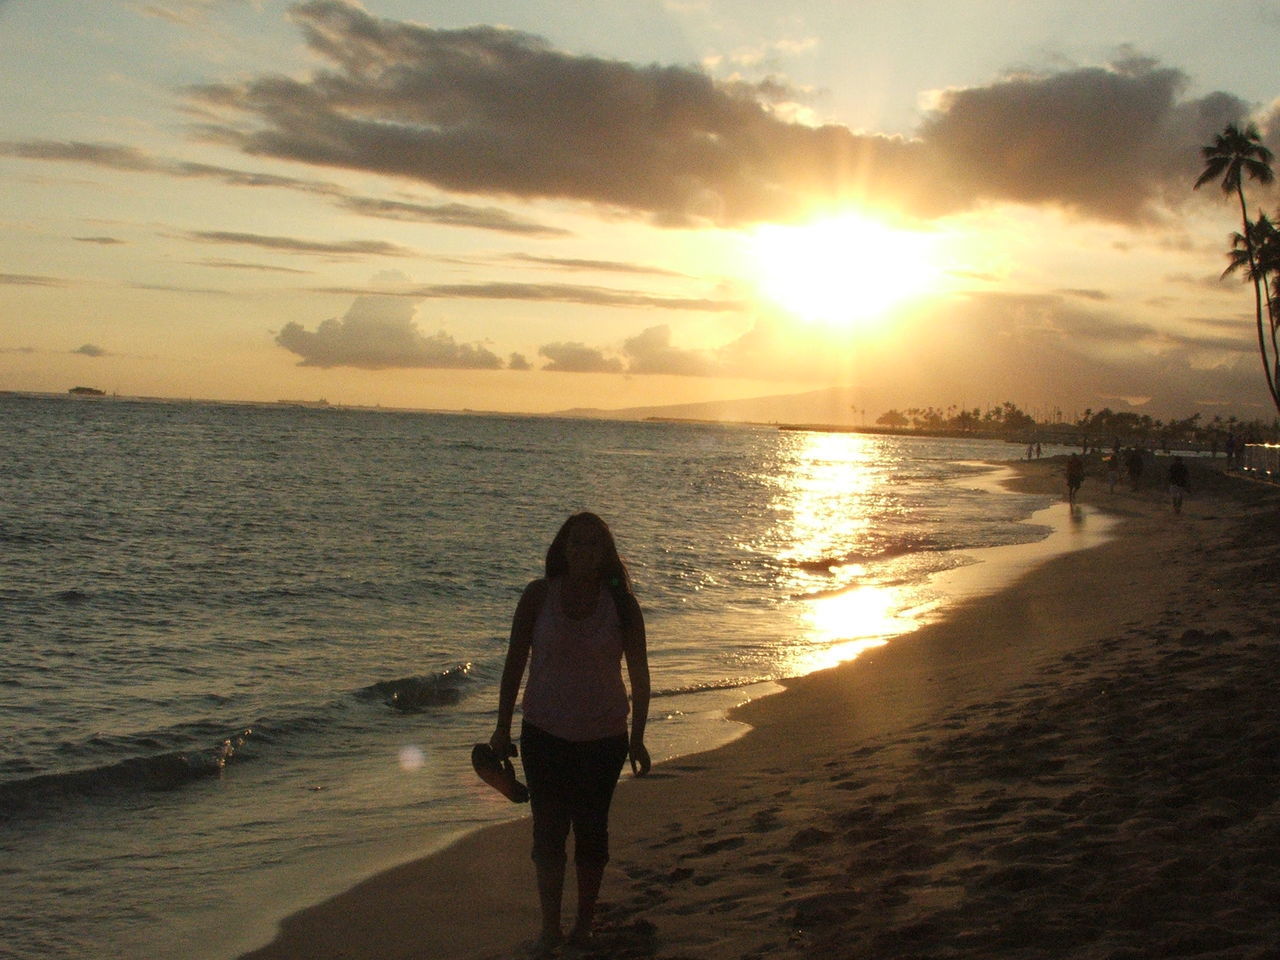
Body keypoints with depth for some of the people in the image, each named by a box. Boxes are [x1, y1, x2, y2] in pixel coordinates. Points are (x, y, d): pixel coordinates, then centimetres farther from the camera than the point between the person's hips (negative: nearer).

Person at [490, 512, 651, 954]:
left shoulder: (621, 604, -6)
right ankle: (550, 928, 19)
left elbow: (639, 675, 0)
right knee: (548, 832, 5)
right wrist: (503, 726, 1)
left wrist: (636, 738, 2)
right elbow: (515, 661, 0)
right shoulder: (539, 596, -6)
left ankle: (584, 925, 27)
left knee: (591, 833, 10)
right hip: (545, 733, 0)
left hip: (602, 737, 0)